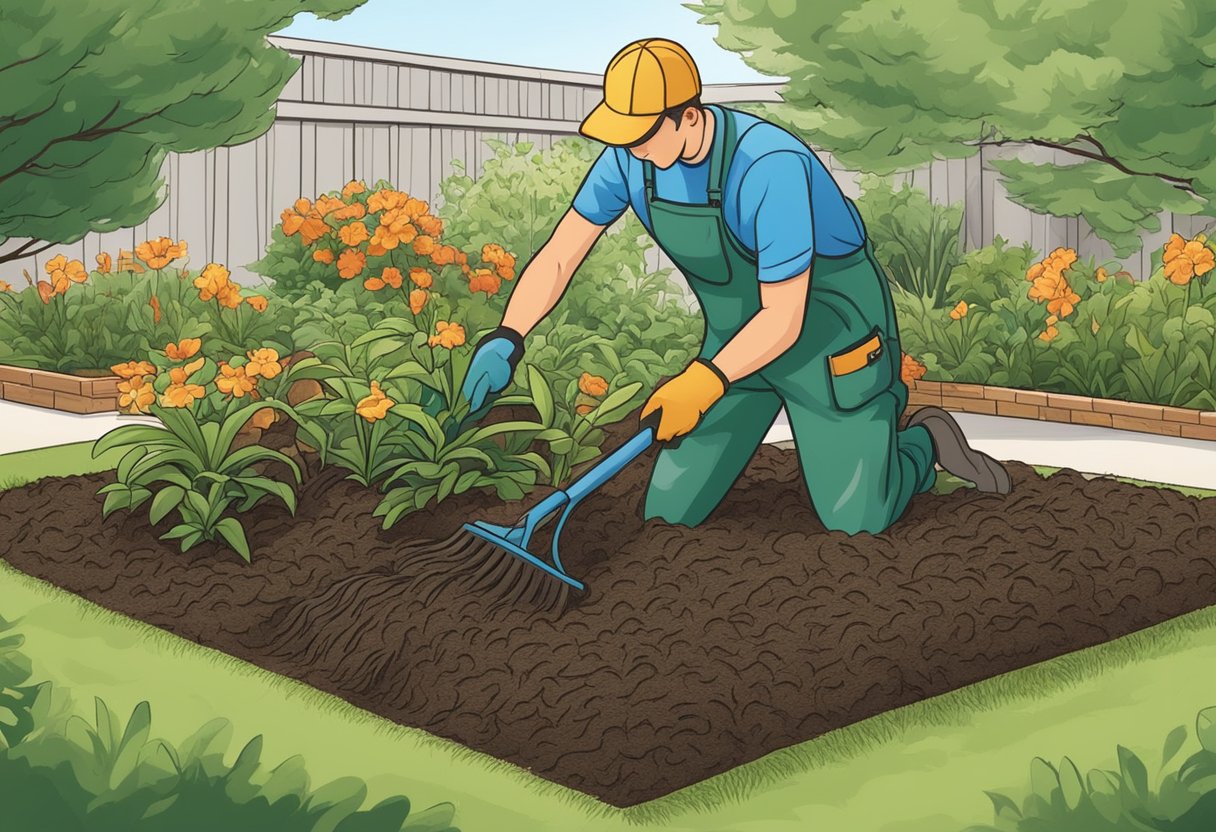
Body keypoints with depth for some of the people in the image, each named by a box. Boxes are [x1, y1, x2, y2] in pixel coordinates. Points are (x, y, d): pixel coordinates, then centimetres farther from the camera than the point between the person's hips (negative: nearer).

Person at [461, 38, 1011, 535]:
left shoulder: (769, 167, -36)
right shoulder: (631, 154, -16)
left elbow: (785, 318, -32)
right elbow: (558, 257, -11)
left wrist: (704, 383, -46)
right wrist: (504, 343, -26)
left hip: (830, 332, -6)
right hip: (740, 338, 6)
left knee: (856, 521, -5)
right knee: (670, 513, 4)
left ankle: (922, 442, 29)